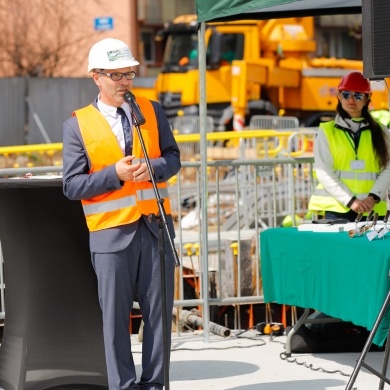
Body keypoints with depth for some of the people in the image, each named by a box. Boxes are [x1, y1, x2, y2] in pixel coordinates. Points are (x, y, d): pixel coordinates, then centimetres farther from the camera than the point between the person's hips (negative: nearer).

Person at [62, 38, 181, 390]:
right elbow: (73, 186, -3)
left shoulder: (152, 110, 8)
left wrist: (152, 168, -11)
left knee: (159, 310, 6)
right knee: (115, 314, 0)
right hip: (110, 231, -3)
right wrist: (115, 174, -15)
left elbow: (173, 158, 11)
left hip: (156, 225, 3)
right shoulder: (78, 125, -1)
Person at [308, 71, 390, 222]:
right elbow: (324, 172, -1)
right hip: (337, 209, -1)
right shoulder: (327, 132, 8)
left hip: (373, 210, 1)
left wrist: (373, 197, -12)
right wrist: (350, 201, -12)